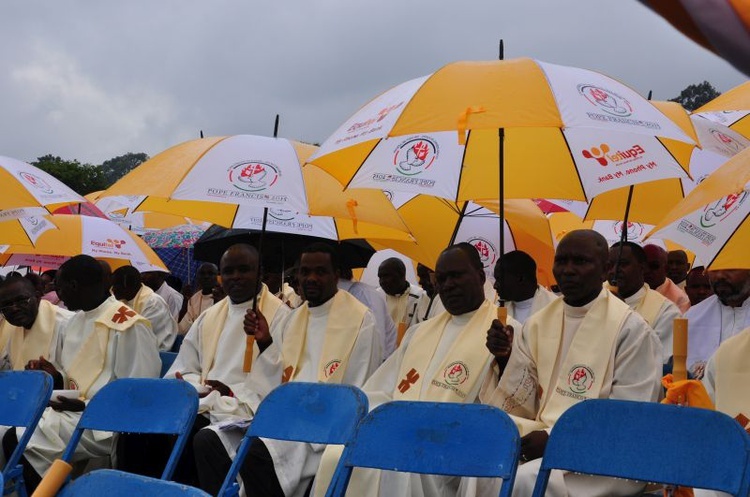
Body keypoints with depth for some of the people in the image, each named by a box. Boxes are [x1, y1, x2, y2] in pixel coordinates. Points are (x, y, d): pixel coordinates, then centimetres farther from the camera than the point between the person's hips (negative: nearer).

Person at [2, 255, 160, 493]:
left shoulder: (129, 326, -11)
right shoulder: (75, 322, 17)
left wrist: (85, 406, -20)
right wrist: (57, 377, 4)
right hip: (73, 411, 9)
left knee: (20, 442, -23)